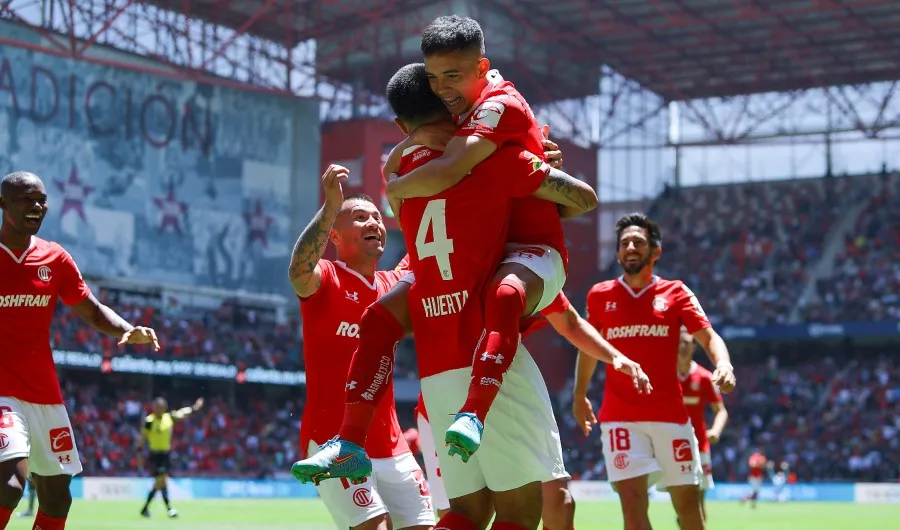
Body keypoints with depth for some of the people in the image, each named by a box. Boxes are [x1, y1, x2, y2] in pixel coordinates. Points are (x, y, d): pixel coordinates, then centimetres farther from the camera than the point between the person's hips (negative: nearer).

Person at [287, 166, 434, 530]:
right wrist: (330, 207, -38)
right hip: (334, 443, -6)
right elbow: (298, 271, -27)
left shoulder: (394, 285, 14)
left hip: (390, 446, 6)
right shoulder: (325, 279, -5)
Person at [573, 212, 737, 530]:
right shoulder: (600, 295, 7)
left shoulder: (675, 293, 4)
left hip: (671, 414, 1)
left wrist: (723, 365, -25)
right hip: (620, 417, 0)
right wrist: (580, 394, 24)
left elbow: (709, 337, -4)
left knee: (687, 502, 5)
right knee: (632, 501, -14)